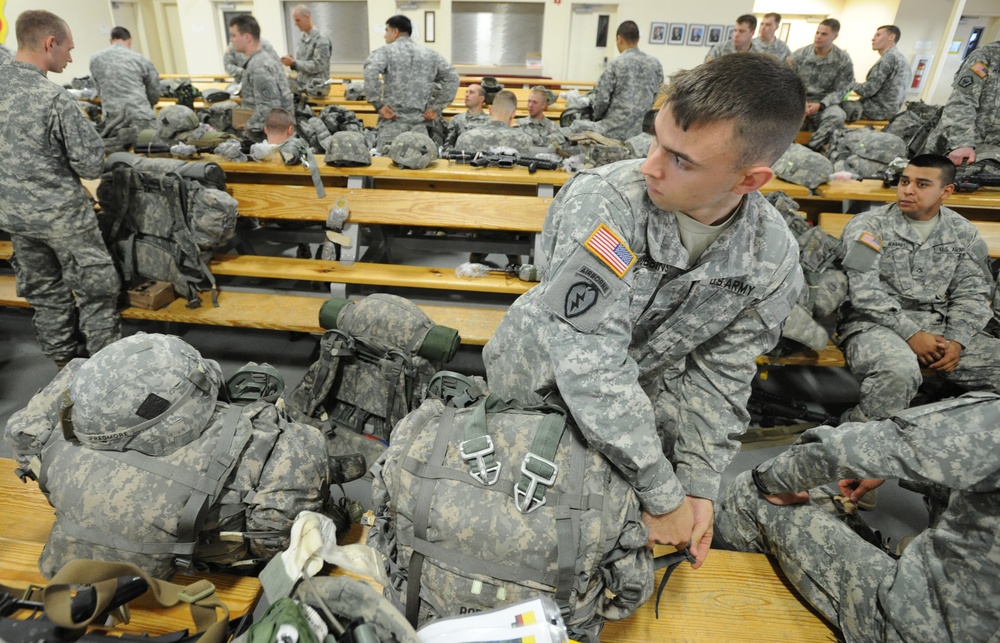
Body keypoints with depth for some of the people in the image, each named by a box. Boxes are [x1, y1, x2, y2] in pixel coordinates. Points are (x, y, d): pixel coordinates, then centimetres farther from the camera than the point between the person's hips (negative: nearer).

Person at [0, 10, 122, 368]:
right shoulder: (55, 99, -21)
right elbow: (92, 167, -17)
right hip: (60, 215, -7)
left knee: (42, 291, 19)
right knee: (96, 289, 6)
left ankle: (64, 362, 32)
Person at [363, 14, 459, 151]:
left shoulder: (385, 51, 2)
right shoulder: (430, 54, 16)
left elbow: (370, 73, -17)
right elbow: (452, 77, 9)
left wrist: (378, 105, -10)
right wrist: (437, 108, 6)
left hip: (393, 122, -4)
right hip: (421, 123, 4)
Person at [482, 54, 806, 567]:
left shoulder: (774, 259, -17)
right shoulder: (602, 200, -33)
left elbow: (719, 371, -6)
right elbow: (590, 362, -35)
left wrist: (698, 483, -14)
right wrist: (662, 494, -28)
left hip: (639, 404, 4)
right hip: (536, 392, -3)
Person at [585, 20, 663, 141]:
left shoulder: (616, 64, -9)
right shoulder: (656, 64, 5)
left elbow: (601, 99, -8)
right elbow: (655, 96, 12)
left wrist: (596, 118, 11)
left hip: (616, 131, -4)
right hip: (642, 131, 4)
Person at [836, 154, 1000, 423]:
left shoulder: (964, 233, 14)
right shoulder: (867, 226, -1)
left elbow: (971, 294, 11)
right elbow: (864, 291, -11)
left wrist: (956, 341, -7)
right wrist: (910, 334, -16)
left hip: (940, 326, 6)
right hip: (875, 323, -5)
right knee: (899, 370, -36)